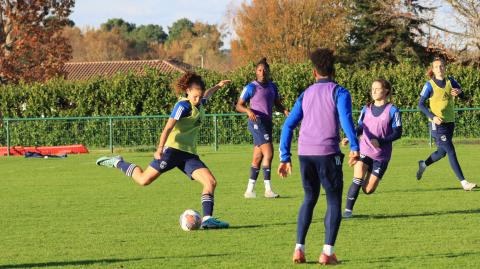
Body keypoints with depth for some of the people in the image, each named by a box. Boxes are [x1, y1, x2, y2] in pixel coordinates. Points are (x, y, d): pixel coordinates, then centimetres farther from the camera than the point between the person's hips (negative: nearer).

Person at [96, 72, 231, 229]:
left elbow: (205, 96, 43)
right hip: (174, 149, -7)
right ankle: (117, 163, 16)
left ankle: (207, 219, -14)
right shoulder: (183, 106, -11)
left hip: (189, 154, 8)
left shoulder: (198, 104, 14)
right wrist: (160, 149, -32)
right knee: (144, 180, -8)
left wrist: (217, 87, 50)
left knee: (211, 182, -11)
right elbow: (168, 127, -21)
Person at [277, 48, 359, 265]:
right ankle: (327, 253, -5)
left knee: (310, 198, 20)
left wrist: (285, 158, 17)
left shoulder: (306, 94, 17)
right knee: (334, 201, 6)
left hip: (305, 153, 4)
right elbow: (345, 118, -16)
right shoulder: (339, 92, 3)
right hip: (328, 152, -4)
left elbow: (288, 125, 14)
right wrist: (354, 147, -24)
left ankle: (299, 249, 11)